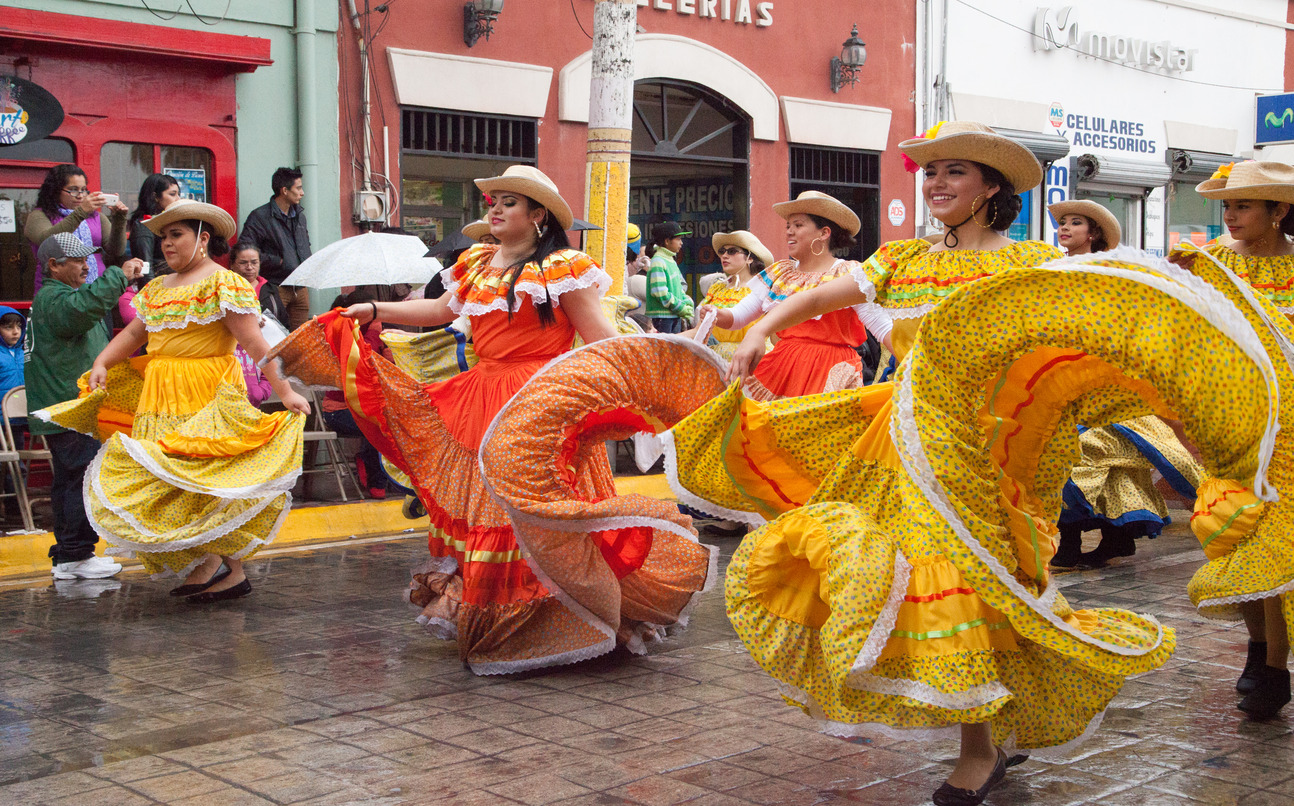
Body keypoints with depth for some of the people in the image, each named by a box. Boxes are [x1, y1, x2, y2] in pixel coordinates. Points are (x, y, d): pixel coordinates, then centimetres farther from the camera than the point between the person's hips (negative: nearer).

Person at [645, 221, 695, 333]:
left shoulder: (671, 261, 17)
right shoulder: (657, 262, -12)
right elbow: (660, 292, -18)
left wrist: (687, 302, 1)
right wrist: (682, 309, -14)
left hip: (675, 317, 9)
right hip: (662, 316, -9)